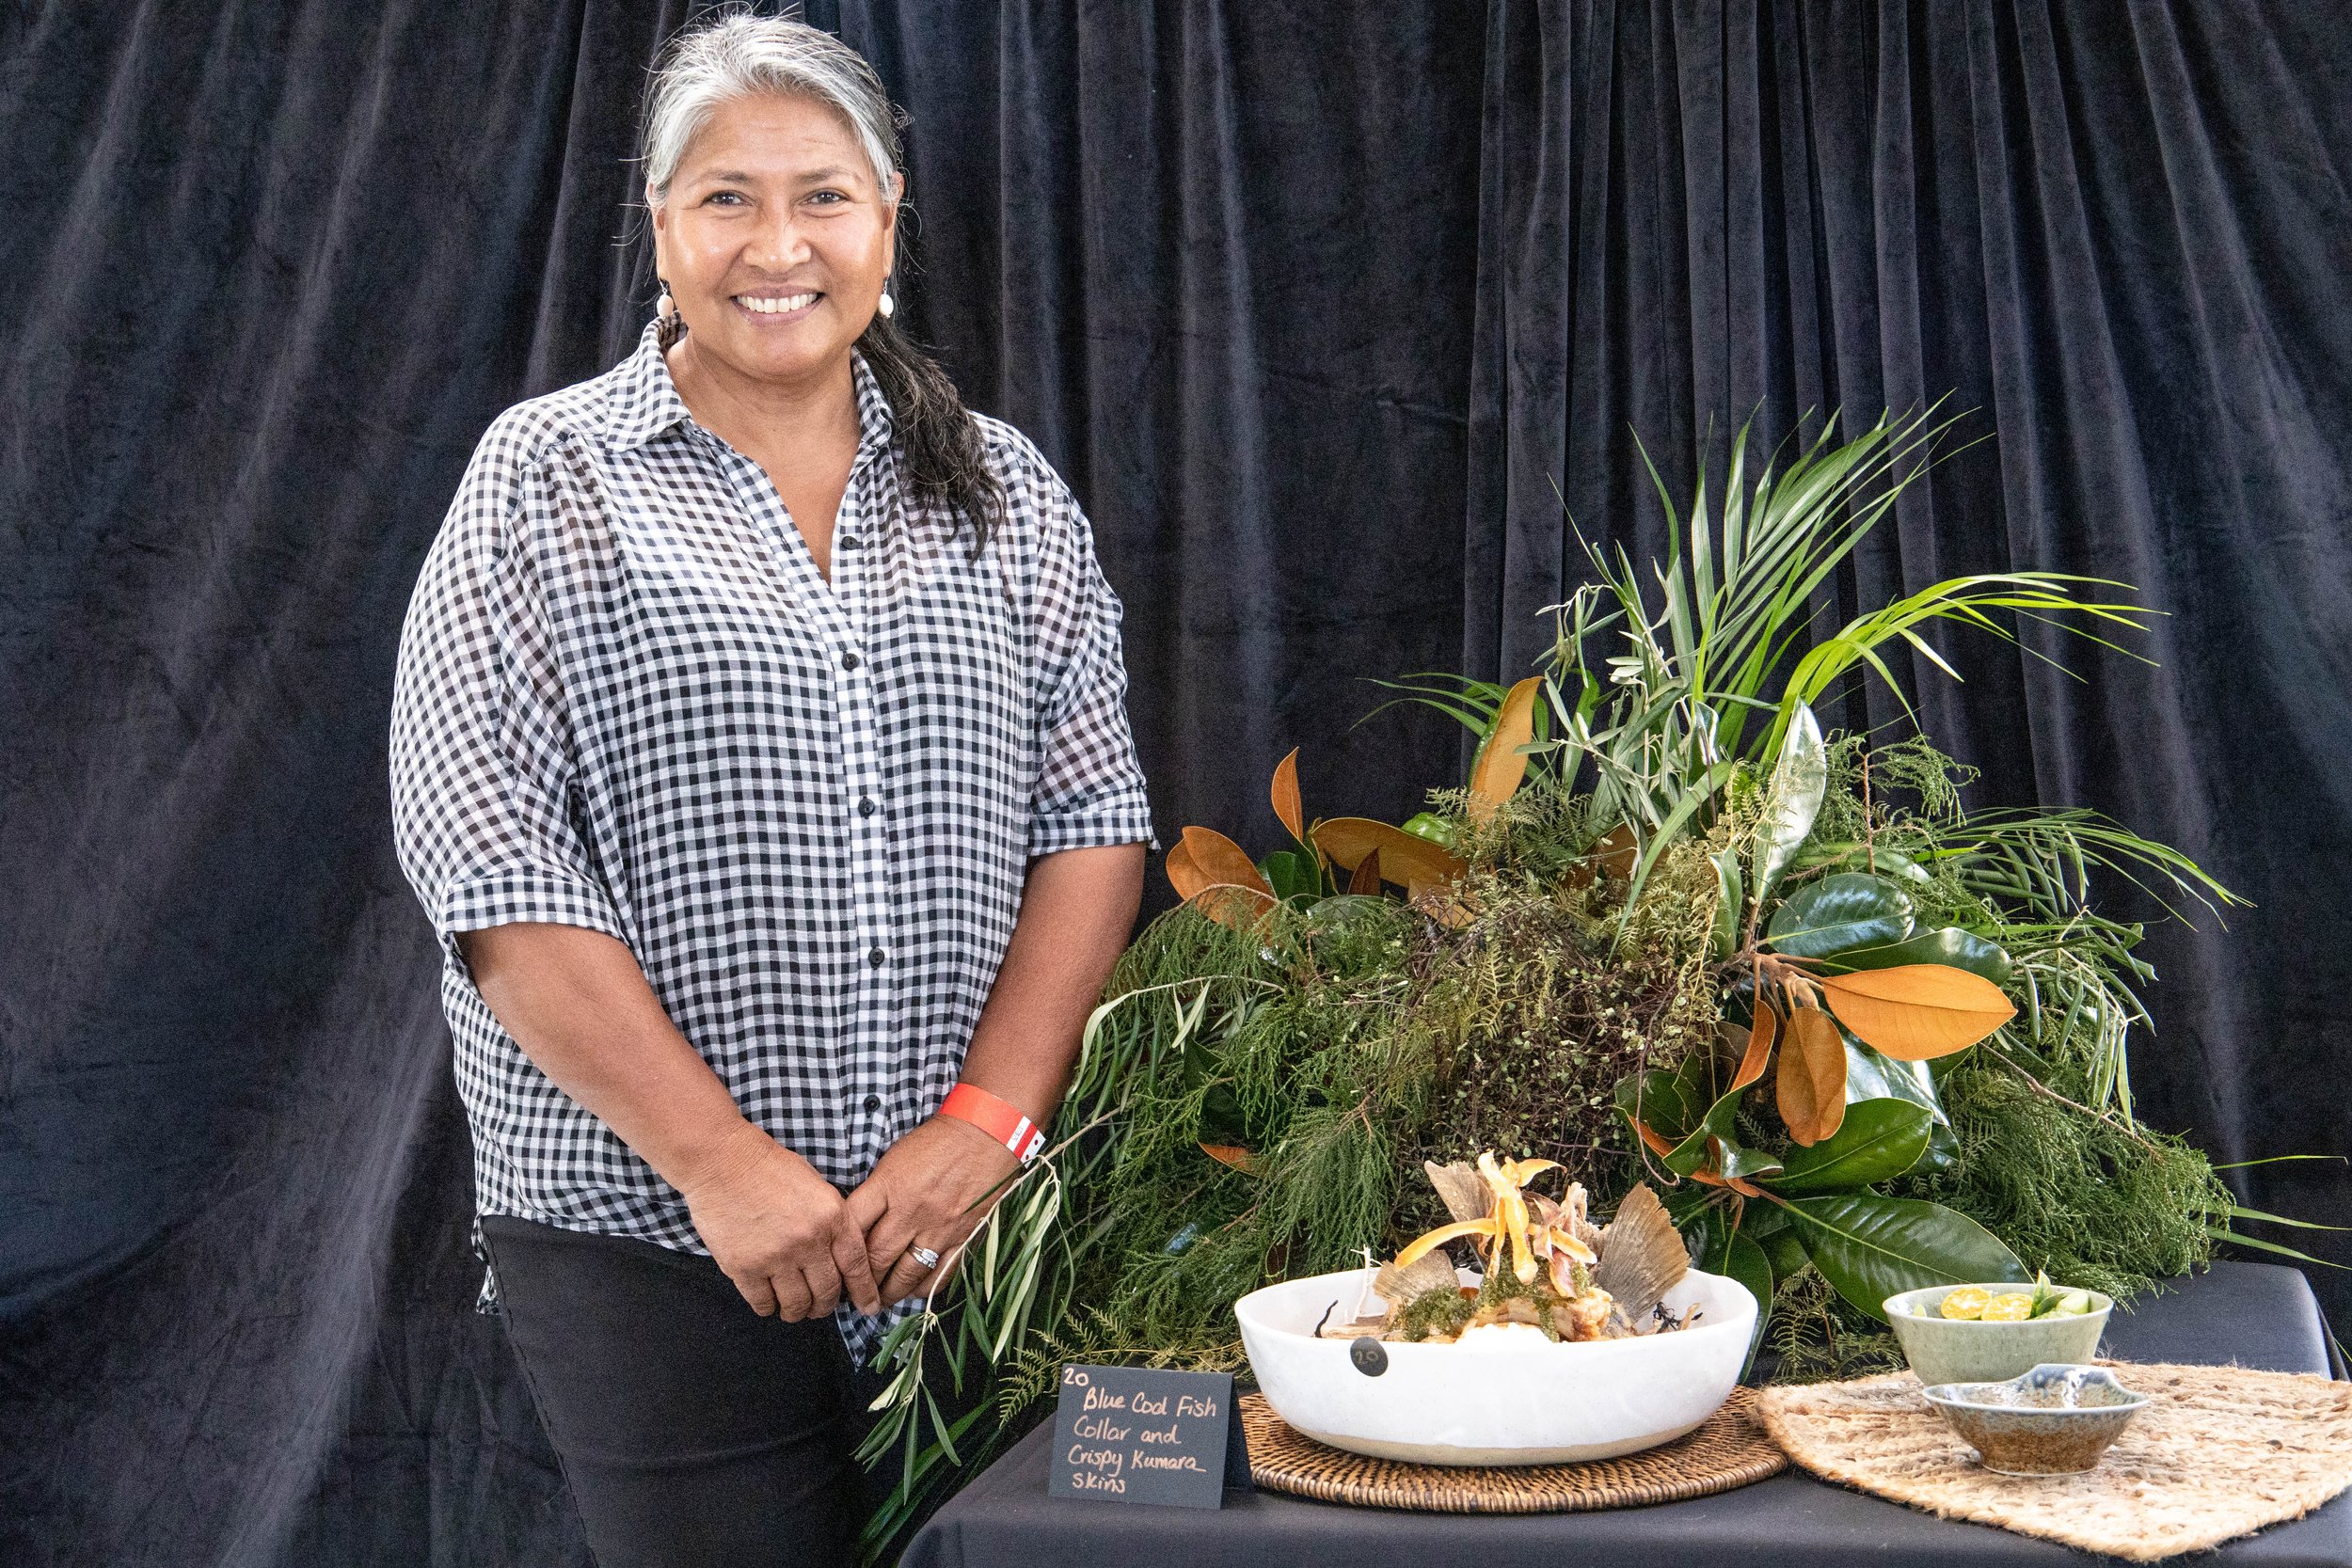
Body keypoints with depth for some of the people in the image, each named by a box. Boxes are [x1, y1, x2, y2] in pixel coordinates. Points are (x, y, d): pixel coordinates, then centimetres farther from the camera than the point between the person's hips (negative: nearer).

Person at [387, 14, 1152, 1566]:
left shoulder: (1005, 491, 10)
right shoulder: (547, 479, 1)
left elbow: (1093, 818, 4)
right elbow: (487, 853, -7)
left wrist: (985, 1119, -10)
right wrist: (720, 1160, -14)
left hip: (971, 1230, 3)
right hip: (649, 1244, -3)